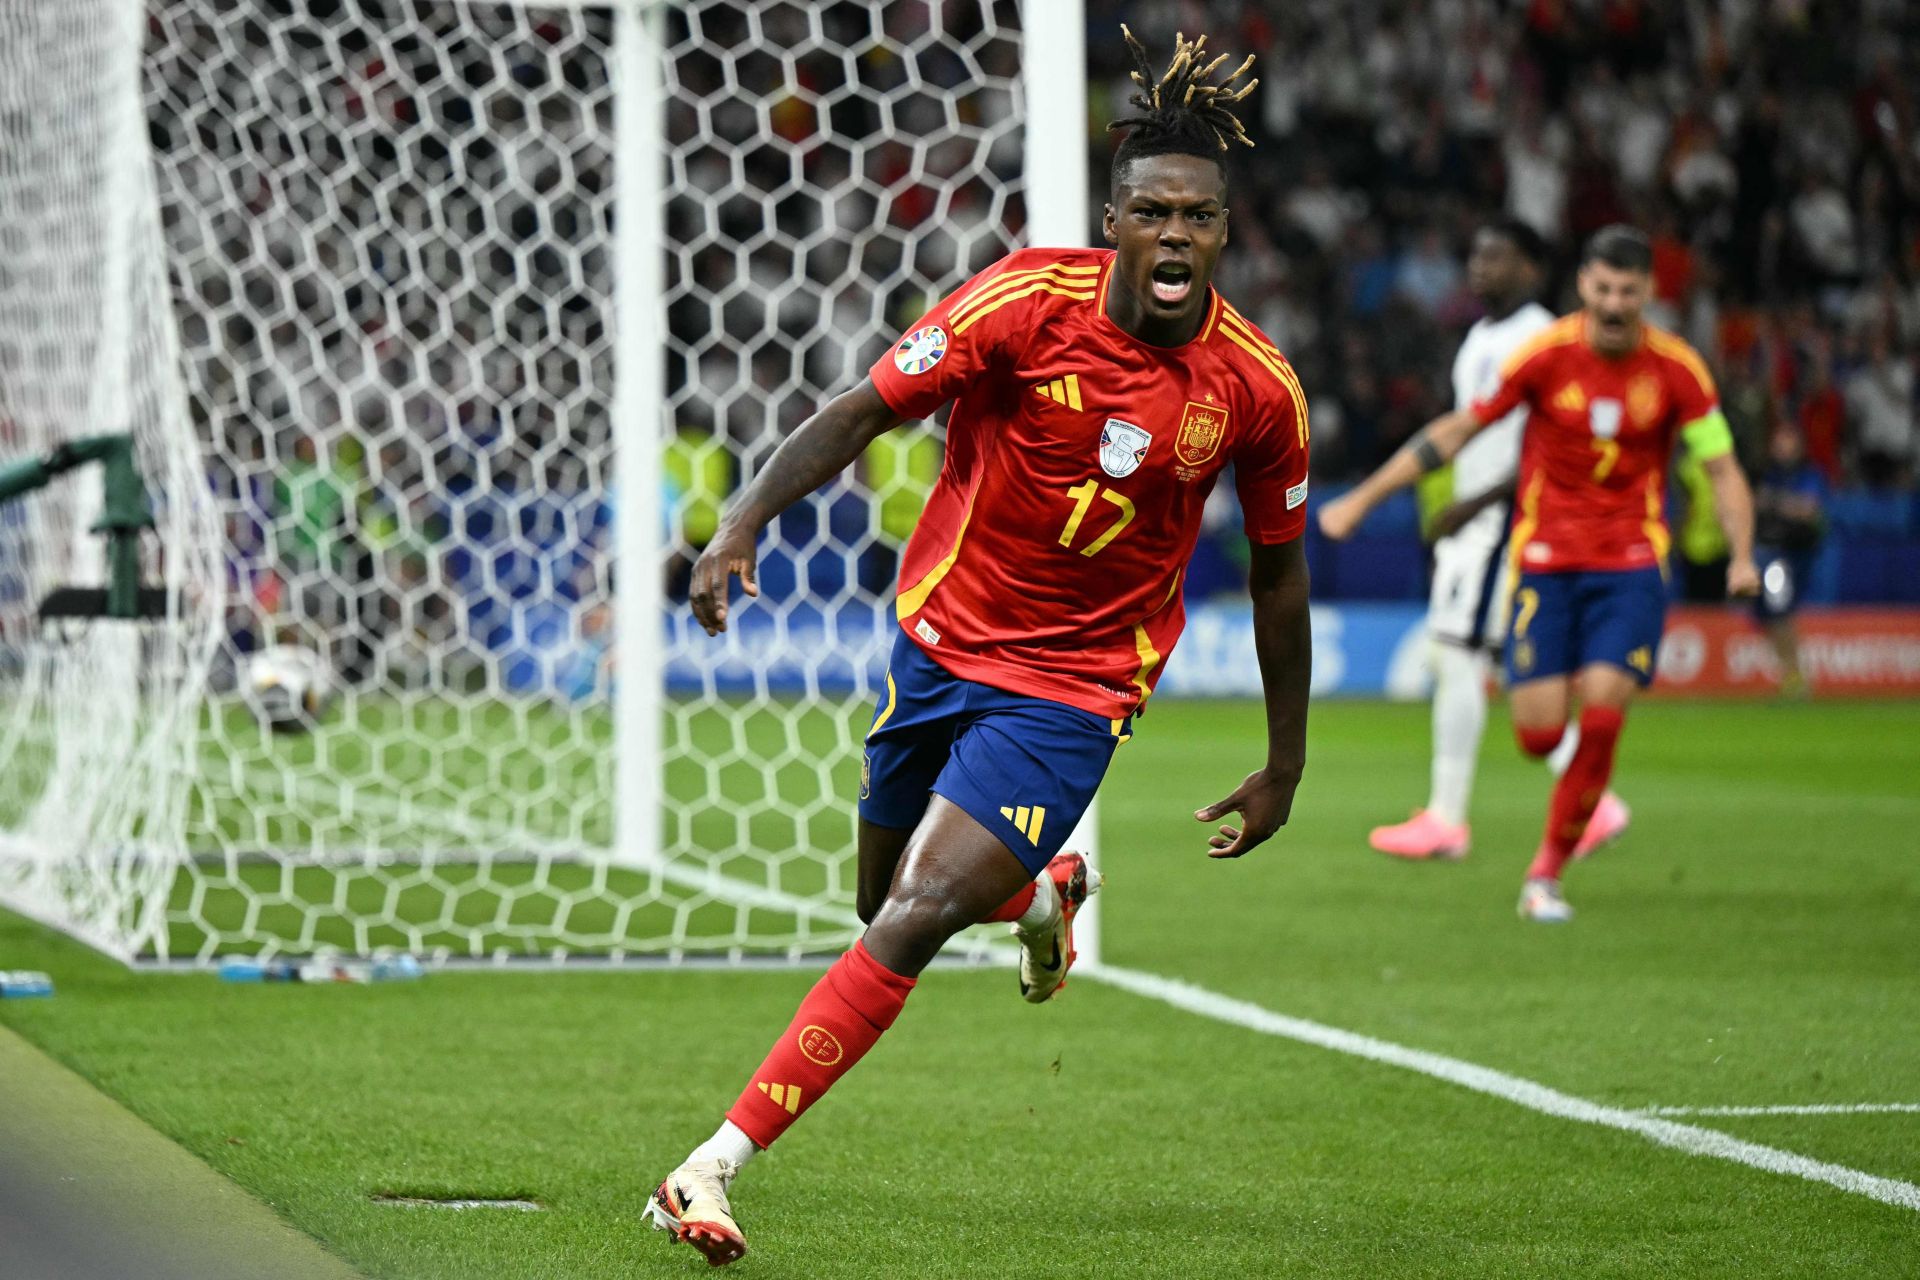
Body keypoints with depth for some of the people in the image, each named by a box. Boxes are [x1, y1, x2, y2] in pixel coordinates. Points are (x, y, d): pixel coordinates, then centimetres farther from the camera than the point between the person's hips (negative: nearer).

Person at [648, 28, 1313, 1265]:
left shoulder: (1257, 386, -12)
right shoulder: (1025, 301, -16)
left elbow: (1278, 571, 3)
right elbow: (862, 413, -10)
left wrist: (1283, 769, 9)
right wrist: (745, 522, -26)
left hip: (1074, 687, -2)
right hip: (942, 638, 2)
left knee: (916, 921, -17)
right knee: (886, 895, 18)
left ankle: (718, 1163, -14)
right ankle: (1044, 887, 54)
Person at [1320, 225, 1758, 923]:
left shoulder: (1677, 369, -5)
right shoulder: (1547, 354, -7)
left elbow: (1721, 469, 0)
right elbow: (1457, 430, 0)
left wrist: (1742, 557, -17)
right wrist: (1363, 498, -1)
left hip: (1631, 560, 0)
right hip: (1544, 557, 0)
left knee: (1601, 717, -17)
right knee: (1538, 735, -8)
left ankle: (1546, 874, -1)